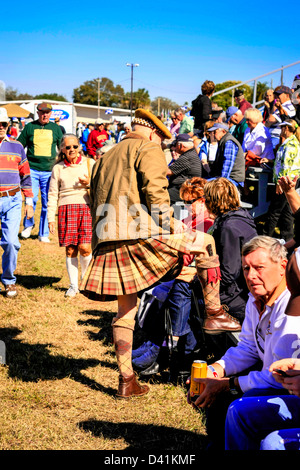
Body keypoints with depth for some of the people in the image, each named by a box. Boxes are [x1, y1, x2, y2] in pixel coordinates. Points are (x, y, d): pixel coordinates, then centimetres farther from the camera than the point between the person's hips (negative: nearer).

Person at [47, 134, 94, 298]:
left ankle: (85, 276, 18)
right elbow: (53, 194, 12)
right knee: (70, 249, -2)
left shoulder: (90, 163, 9)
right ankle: (73, 285, 12)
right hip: (66, 209, 1)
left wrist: (89, 183, -8)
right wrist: (51, 218, 6)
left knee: (84, 247, -10)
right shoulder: (58, 168, 11)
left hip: (87, 207, -1)